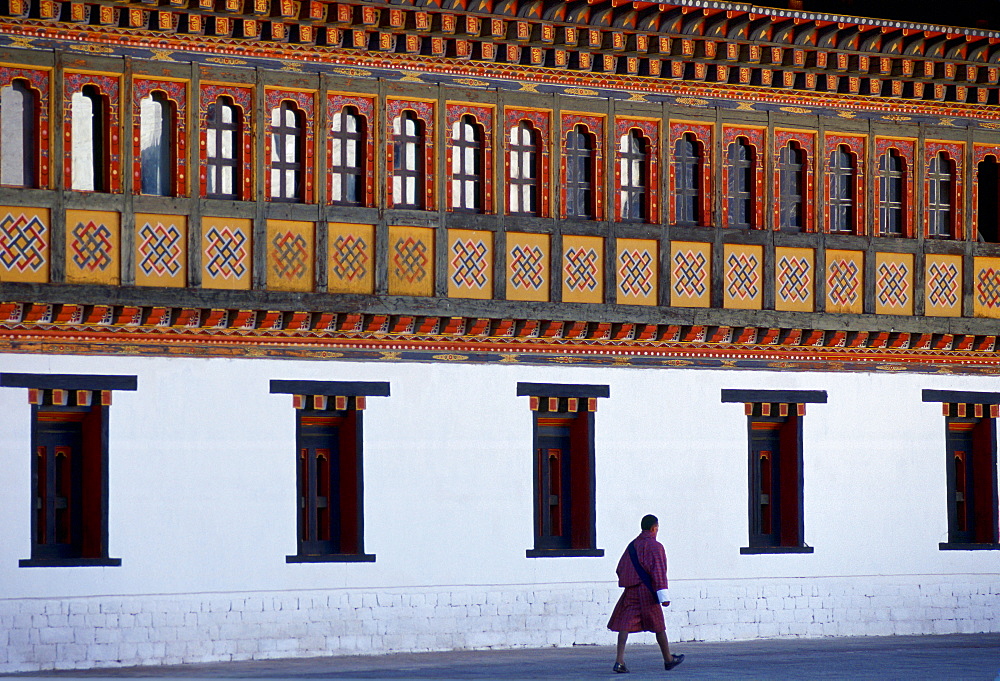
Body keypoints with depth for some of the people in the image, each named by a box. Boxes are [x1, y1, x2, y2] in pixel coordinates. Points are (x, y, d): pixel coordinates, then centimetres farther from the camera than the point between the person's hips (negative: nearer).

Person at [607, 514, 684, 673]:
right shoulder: (654, 546, -7)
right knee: (658, 626, 10)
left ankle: (619, 661, -17)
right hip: (647, 592, -5)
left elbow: (620, 569, 17)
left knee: (625, 624, -4)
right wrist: (663, 596, -18)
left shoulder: (632, 546, 13)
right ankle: (668, 659, 25)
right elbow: (658, 572, -15)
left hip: (630, 592, 5)